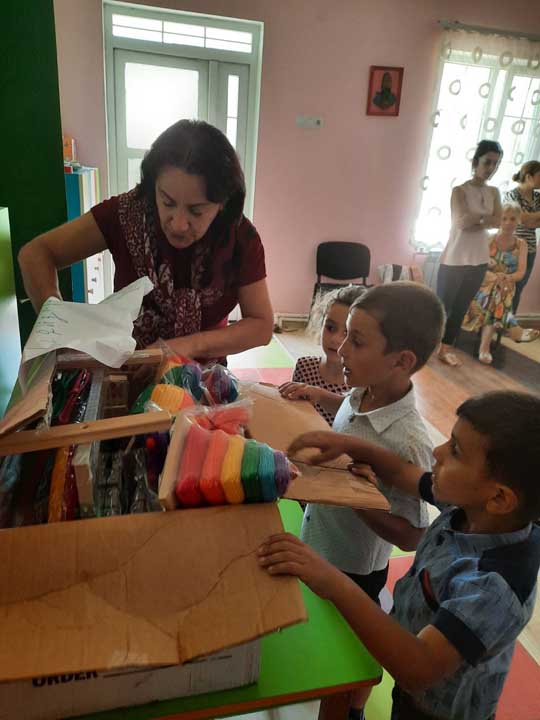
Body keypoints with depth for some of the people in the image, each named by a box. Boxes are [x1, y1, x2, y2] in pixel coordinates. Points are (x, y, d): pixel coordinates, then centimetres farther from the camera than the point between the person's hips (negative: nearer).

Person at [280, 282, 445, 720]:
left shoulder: (408, 442, -35)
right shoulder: (363, 391, -15)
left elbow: (410, 536, -26)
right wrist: (321, 397, -7)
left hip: (354, 567, -7)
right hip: (320, 544, 8)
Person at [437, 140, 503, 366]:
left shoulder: (494, 192, 8)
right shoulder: (460, 191, -8)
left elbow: (497, 222, -4)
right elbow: (462, 221, -20)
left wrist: (475, 221, -16)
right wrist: (485, 215, -8)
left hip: (479, 260, 6)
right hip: (455, 259, -6)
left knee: (461, 306, 12)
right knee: (442, 305, 0)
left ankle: (446, 348, 22)